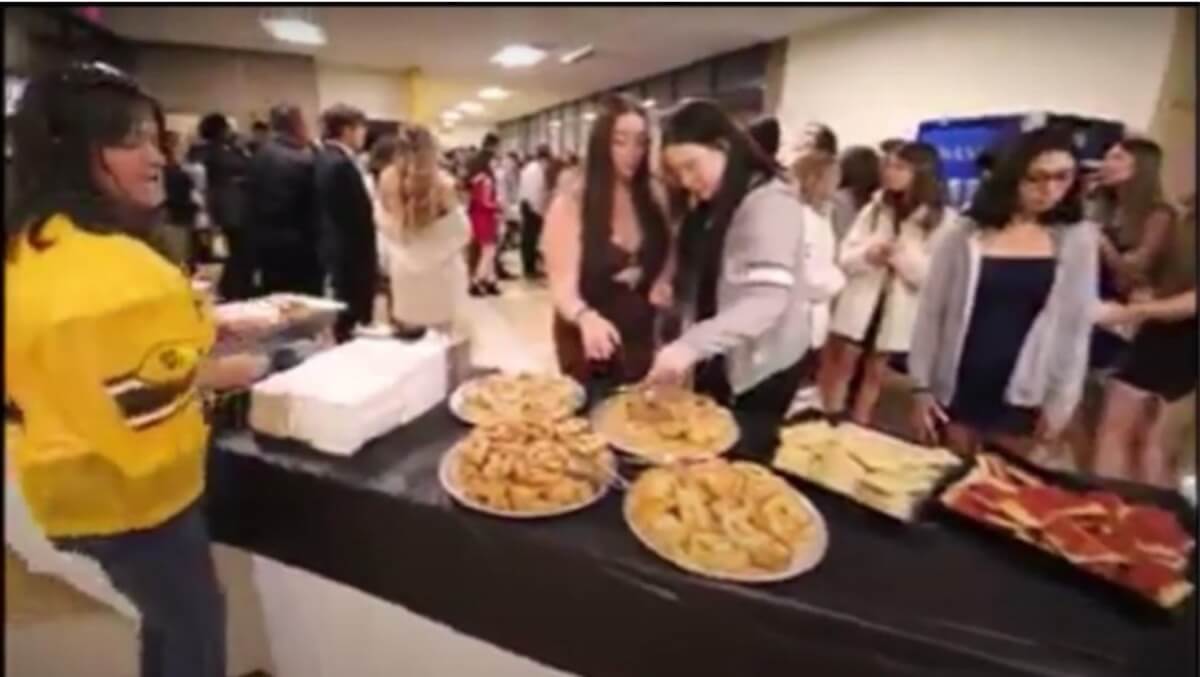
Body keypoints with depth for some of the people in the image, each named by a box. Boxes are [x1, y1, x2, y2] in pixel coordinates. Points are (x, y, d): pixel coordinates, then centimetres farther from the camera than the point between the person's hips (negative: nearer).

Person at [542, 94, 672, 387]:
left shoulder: (653, 198, -3)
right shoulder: (571, 203, -16)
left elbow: (666, 255, 12)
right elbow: (563, 284, -21)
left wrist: (663, 281, -10)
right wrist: (586, 317, -42)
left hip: (640, 337, 4)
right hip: (587, 340, -4)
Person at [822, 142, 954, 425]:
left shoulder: (944, 220, -4)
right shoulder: (874, 208, 5)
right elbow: (845, 256, 3)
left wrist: (902, 255, -22)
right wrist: (866, 254, -18)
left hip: (899, 311, -2)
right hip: (860, 302, 2)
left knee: (875, 372, 11)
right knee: (842, 364, 4)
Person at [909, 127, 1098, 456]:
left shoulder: (1078, 239, 1)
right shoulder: (967, 234, -3)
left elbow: (1076, 327, 3)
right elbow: (931, 312, -1)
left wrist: (1060, 403, 0)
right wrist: (922, 386, -4)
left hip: (1022, 398, 1)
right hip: (956, 391, 0)